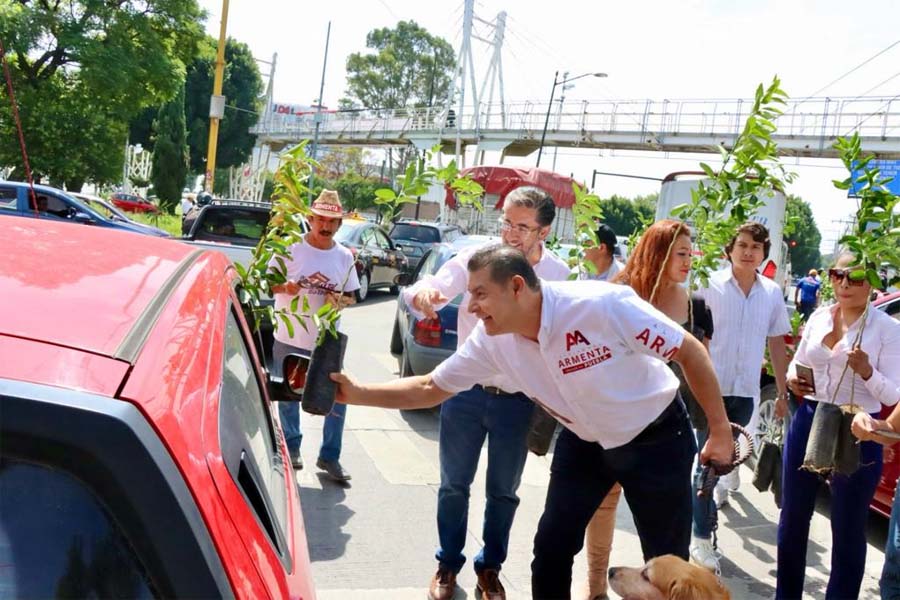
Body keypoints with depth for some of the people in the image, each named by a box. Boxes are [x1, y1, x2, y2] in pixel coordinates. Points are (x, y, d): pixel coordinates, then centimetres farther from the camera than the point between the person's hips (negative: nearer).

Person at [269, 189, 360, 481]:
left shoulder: (345, 257, 2)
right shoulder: (291, 247, -5)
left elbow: (350, 296, 10)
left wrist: (339, 299, -12)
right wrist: (285, 287, -21)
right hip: (289, 339, -1)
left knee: (337, 399, 1)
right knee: (288, 398, 14)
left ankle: (329, 456, 15)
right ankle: (291, 447, 34)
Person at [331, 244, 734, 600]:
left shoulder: (605, 304, -33)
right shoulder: (491, 339, -16)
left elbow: (691, 352, -22)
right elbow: (430, 388, -6)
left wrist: (720, 431, -16)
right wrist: (356, 394, -18)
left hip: (656, 438, -4)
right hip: (584, 442, 4)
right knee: (551, 549, 5)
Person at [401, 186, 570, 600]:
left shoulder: (560, 276, -6)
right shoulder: (476, 258, -10)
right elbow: (431, 290, -18)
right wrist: (421, 293, -42)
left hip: (518, 401, 1)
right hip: (467, 393, 0)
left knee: (503, 492, 15)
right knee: (454, 484, 13)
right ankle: (448, 564, 33)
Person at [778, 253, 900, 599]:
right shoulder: (818, 317, 5)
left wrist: (867, 372, -28)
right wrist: (792, 378, -4)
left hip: (858, 433, -5)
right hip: (809, 422, 5)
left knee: (848, 530, 7)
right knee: (793, 518, 15)